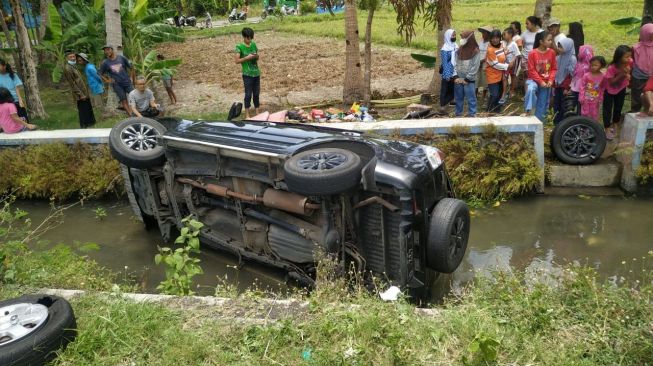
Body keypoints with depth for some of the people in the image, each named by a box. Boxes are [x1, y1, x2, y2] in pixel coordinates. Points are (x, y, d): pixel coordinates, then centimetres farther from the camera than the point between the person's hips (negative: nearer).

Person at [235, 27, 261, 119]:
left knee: (256, 93, 11)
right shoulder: (239, 46, -8)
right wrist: (247, 57, -22)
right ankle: (247, 114, 6)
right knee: (248, 94, -2)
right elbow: (237, 60, -12)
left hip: (256, 73, 5)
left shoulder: (254, 44, 7)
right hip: (247, 74, -5)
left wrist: (257, 56, -9)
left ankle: (257, 112, 21)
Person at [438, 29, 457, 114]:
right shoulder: (445, 48, -14)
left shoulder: (455, 46, 8)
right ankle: (442, 107, 12)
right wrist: (447, 75, -17)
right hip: (448, 74, -7)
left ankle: (444, 104, 25)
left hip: (455, 73, 7)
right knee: (445, 90, 2)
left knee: (453, 90, 12)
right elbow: (445, 63, -15)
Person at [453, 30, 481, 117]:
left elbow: (475, 67, -11)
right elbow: (454, 64, 6)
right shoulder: (459, 50, 7)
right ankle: (458, 115, 23)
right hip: (458, 80, 5)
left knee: (471, 99, 0)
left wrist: (467, 79, -12)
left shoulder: (476, 52, -8)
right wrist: (455, 76, -6)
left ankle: (472, 115, 7)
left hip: (469, 80, -5)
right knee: (459, 98, 12)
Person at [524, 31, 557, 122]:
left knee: (542, 105, 7)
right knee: (530, 89, -38)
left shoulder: (552, 52, -1)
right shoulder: (532, 53, -12)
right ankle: (528, 111, -30)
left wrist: (550, 80, -10)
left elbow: (554, 69, 4)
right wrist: (540, 81, -15)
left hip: (546, 82, 3)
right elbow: (531, 70, -11)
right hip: (534, 80, -3)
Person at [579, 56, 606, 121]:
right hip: (586, 99, -1)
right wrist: (581, 98, -9)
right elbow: (582, 87, -8)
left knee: (595, 115, 11)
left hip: (595, 100, 1)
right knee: (585, 114, 10)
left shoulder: (602, 76, -8)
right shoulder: (586, 75, -14)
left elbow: (602, 89, 0)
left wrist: (600, 99, 3)